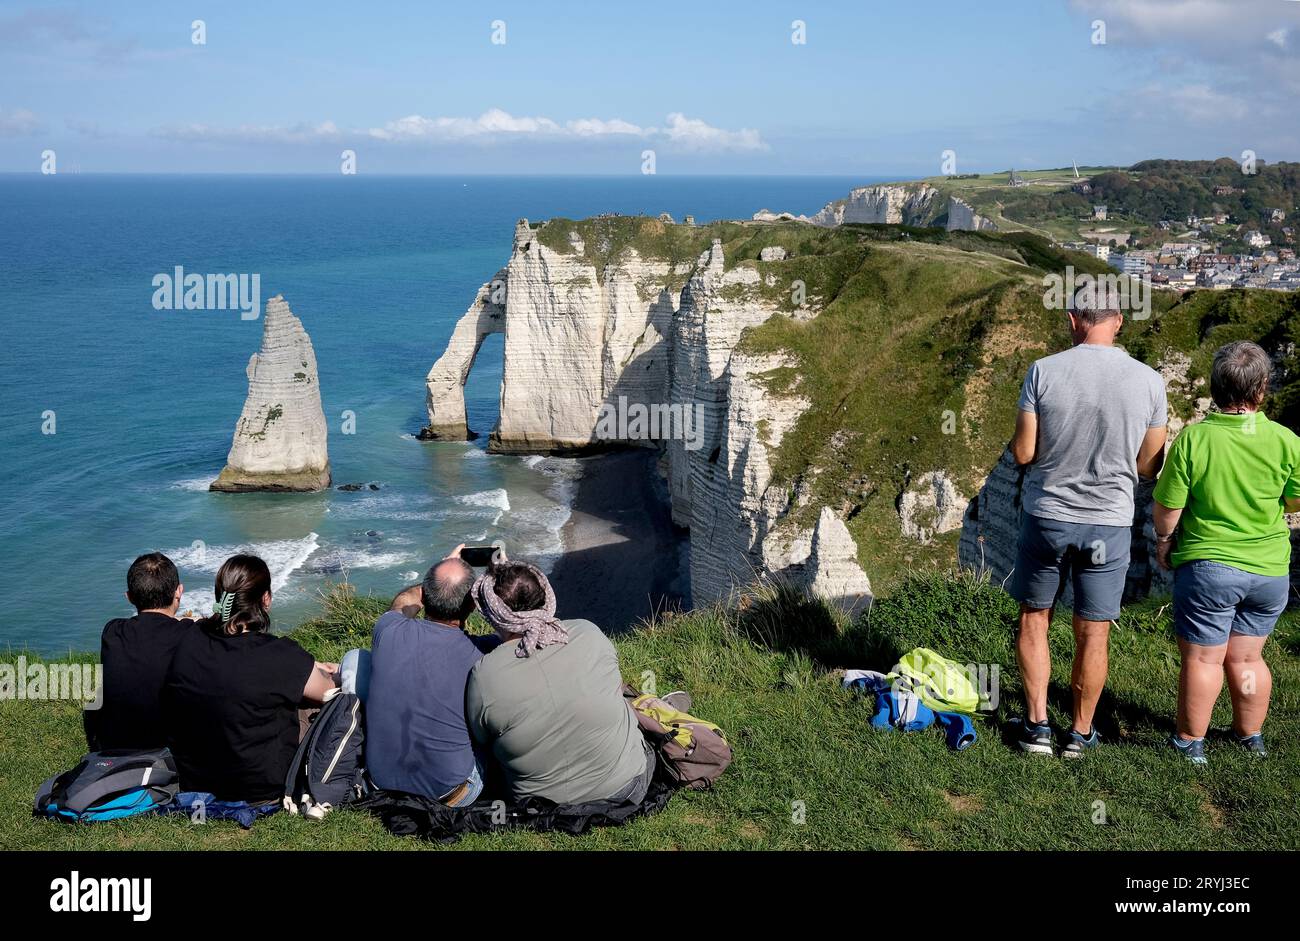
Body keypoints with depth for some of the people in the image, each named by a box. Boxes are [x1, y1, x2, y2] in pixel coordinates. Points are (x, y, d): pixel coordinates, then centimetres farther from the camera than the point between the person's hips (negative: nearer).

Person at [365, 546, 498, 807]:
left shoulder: (388, 632, -15)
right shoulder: (479, 655, -23)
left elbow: (402, 603, 12)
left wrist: (442, 570, 21)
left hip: (380, 781, 2)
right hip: (453, 796, -2)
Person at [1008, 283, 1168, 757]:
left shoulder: (1044, 372, -12)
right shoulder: (1148, 381, -8)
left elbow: (1023, 453, -9)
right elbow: (1149, 466, -1)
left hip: (1046, 516, -1)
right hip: (1109, 525, 1)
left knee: (1034, 619, 17)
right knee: (1092, 634, 12)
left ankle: (1037, 725, 19)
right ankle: (1080, 733, 25)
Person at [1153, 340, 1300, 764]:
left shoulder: (1193, 438, -16)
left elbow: (1166, 510, -11)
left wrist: (1164, 541, 9)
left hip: (1208, 566, -3)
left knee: (1202, 659, 7)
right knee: (1247, 658, 18)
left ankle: (1191, 742, 19)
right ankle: (1251, 737, 32)